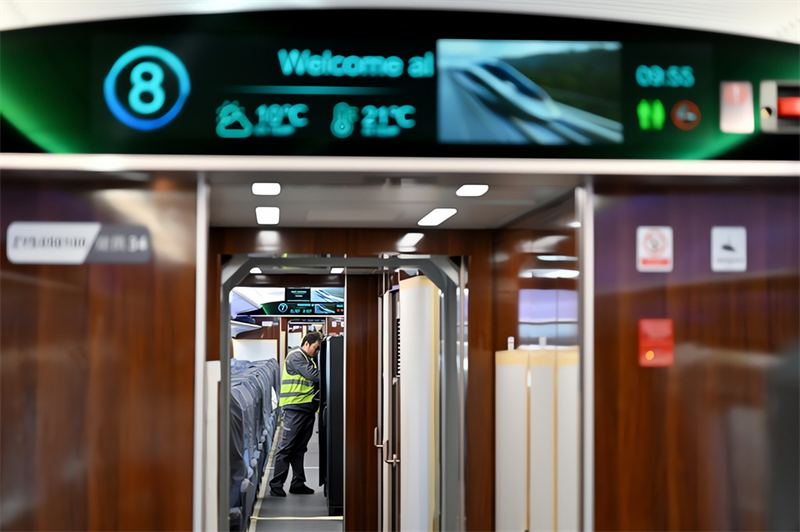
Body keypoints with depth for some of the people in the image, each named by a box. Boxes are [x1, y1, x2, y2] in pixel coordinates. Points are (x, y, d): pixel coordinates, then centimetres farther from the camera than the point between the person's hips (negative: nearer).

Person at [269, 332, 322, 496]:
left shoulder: (309, 360, 23)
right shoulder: (295, 356, -6)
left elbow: (316, 382, 19)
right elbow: (313, 375, -16)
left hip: (308, 410, 9)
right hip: (295, 408, -9)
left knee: (300, 449, 12)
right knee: (286, 448, -7)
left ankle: (298, 483, 16)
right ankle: (276, 486, -5)